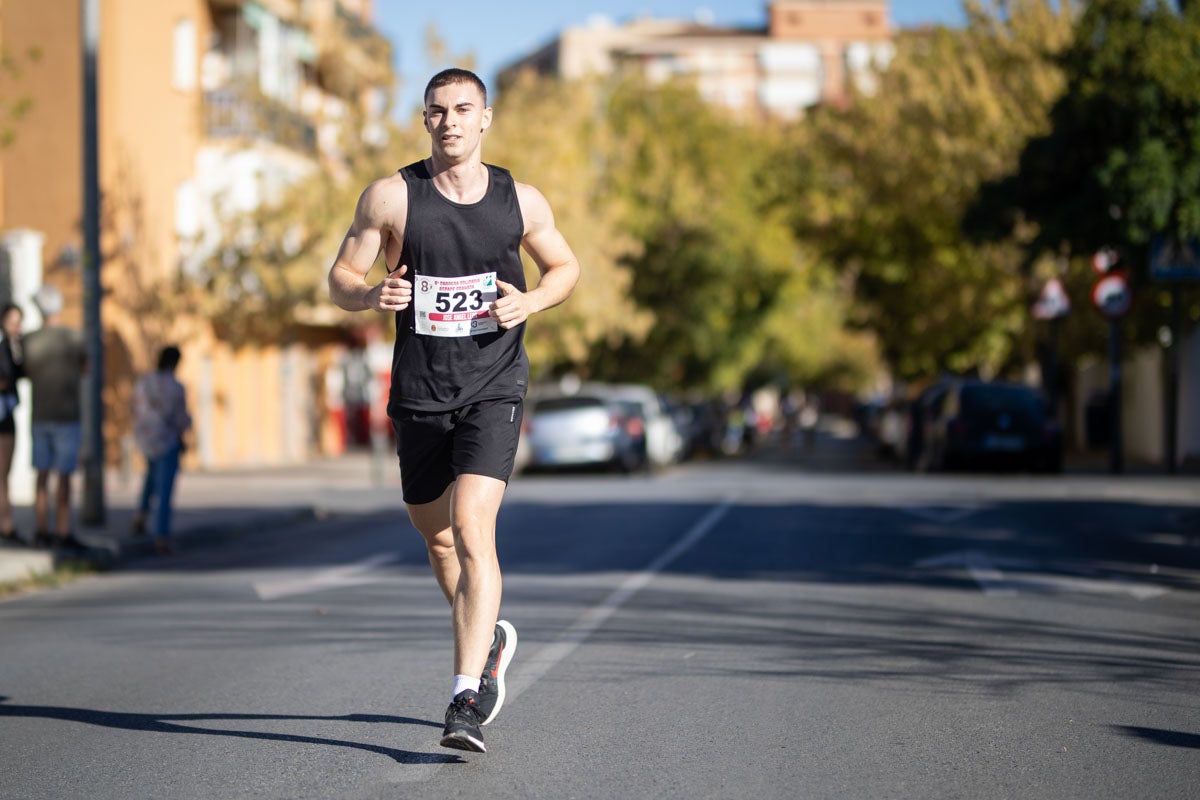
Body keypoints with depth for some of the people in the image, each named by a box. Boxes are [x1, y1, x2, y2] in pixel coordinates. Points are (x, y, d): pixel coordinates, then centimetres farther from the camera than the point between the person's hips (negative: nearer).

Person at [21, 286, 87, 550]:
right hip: (67, 416, -4)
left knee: (43, 476, 10)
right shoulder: (74, 337, -9)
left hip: (39, 416, 4)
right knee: (64, 476, -4)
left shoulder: (30, 340, -1)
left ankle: (42, 531, 11)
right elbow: (83, 367, 10)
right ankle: (63, 533, -6)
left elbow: (30, 375, 11)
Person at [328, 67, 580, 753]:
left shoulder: (521, 200, 0)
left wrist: (531, 301, -7)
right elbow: (341, 278, 3)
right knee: (436, 536, 16)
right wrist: (372, 294, -20)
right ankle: (491, 638, 45)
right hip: (419, 394, 3)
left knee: (472, 532, -18)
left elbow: (566, 268, 14)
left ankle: (467, 699, -18)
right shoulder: (392, 196, -3)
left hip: (494, 391, -3)